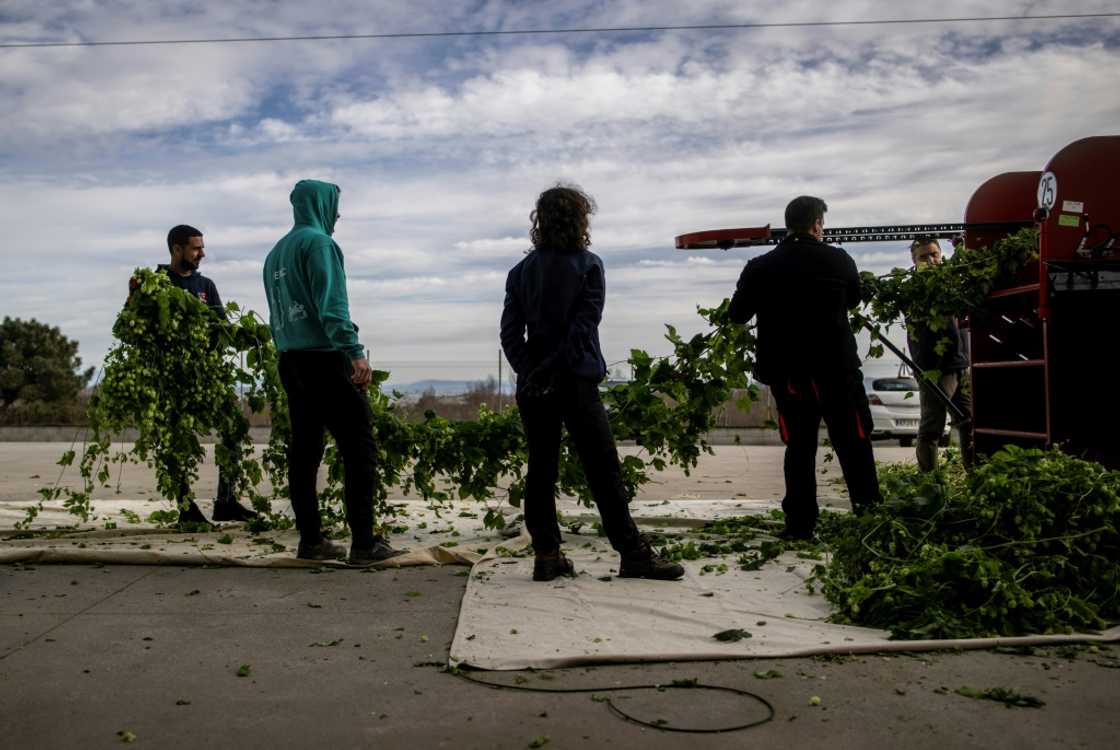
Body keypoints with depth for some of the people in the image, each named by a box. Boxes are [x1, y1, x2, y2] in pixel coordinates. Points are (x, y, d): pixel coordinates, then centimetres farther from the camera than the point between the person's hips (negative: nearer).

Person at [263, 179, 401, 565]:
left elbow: (277, 315, 20)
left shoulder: (276, 253, 20)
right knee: (359, 446, -7)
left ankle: (311, 540, 12)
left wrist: (288, 352, 19)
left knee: (304, 450, 9)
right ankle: (364, 542, -10)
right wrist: (355, 351, -20)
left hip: (290, 363, 9)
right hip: (324, 359, -9)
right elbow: (331, 303, -16)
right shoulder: (318, 242, -6)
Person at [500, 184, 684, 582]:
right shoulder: (588, 265, -2)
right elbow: (582, 329, -12)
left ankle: (547, 555, 9)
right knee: (603, 468, -1)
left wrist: (530, 373, -5)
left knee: (541, 468, 9)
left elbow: (510, 333, 1)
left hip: (532, 387, 4)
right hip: (576, 383, -4)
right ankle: (632, 554, 2)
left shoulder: (521, 271, 9)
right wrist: (552, 371, -12)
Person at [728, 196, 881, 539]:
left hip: (786, 372, 2)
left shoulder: (759, 268, -1)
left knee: (799, 446, 9)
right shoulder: (839, 261, -2)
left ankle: (800, 523, 8)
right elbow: (853, 299, 16)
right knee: (853, 443, 9)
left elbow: (737, 315, 6)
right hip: (836, 368, -2)